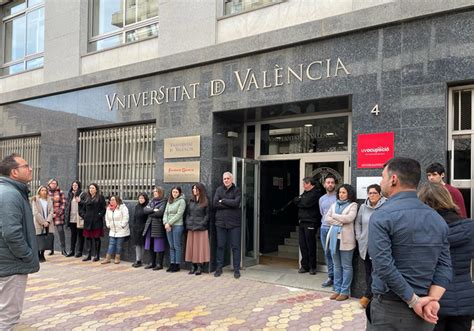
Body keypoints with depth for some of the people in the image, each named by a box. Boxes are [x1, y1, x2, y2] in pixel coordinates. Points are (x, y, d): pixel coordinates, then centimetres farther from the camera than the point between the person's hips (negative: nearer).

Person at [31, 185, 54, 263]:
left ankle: (42, 255, 17)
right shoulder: (35, 200, -2)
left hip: (47, 224, 4)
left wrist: (48, 221, -10)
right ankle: (38, 256, 6)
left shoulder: (49, 200, 12)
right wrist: (43, 222, -13)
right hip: (38, 224, -4)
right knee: (38, 241, -3)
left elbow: (51, 212, 5)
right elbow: (36, 213, -9)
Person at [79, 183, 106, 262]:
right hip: (88, 221, 4)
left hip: (97, 221, -4)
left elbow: (103, 208, -3)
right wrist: (83, 215, 5)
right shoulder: (85, 197, 11)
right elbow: (82, 207, 17)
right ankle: (88, 255, 16)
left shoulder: (100, 197, -2)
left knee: (96, 238, 0)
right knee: (88, 238, 8)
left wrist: (99, 215, -11)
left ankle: (97, 255, 9)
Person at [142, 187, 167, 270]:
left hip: (158, 226, -7)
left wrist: (150, 213, -6)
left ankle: (160, 264, 7)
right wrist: (153, 210, -11)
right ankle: (152, 263, 20)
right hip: (149, 225, 7)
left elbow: (160, 212, -19)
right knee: (150, 245, 9)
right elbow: (145, 210, 5)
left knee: (159, 246, -2)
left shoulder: (163, 202, -5)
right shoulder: (151, 201, 17)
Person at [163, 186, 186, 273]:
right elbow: (165, 213, 11)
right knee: (171, 246, 9)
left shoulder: (181, 201, -3)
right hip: (168, 226, 6)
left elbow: (179, 214, -11)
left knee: (177, 246, -2)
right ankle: (172, 264, 15)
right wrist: (165, 223, -5)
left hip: (177, 226, -6)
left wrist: (169, 223, -12)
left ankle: (177, 265, 4)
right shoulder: (169, 201, 16)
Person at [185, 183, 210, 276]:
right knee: (191, 247, 5)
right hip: (191, 228, 5)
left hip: (201, 229, -5)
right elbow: (188, 213, 15)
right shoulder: (191, 201, 13)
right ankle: (193, 266, 12)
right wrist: (188, 224, 3)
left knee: (200, 247, -2)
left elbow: (207, 215, -4)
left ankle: (199, 267, 2)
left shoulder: (205, 202, -1)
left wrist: (201, 224, -13)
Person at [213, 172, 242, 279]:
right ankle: (219, 268, 16)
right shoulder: (219, 190, 9)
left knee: (235, 246, 1)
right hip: (221, 222, 2)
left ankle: (236, 270, 9)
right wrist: (230, 204, -10)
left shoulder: (237, 190, 3)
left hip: (234, 222, -2)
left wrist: (222, 200, -6)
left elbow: (236, 203, -13)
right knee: (220, 246, 6)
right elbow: (215, 203, -4)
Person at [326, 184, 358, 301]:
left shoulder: (353, 205, -1)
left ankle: (345, 291, 7)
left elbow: (349, 218, -16)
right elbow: (328, 218, 4)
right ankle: (337, 289, 18)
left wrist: (335, 216, -6)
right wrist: (340, 222, -11)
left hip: (345, 238, -5)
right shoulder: (334, 204, 15)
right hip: (334, 237, 5)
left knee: (346, 266, 1)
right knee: (337, 265, 11)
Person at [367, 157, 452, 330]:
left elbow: (384, 266, -23)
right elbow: (444, 266, 0)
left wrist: (413, 301, -15)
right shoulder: (438, 219, 6)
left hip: (390, 309, -6)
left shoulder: (381, 216, -15)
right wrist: (432, 299, -9)